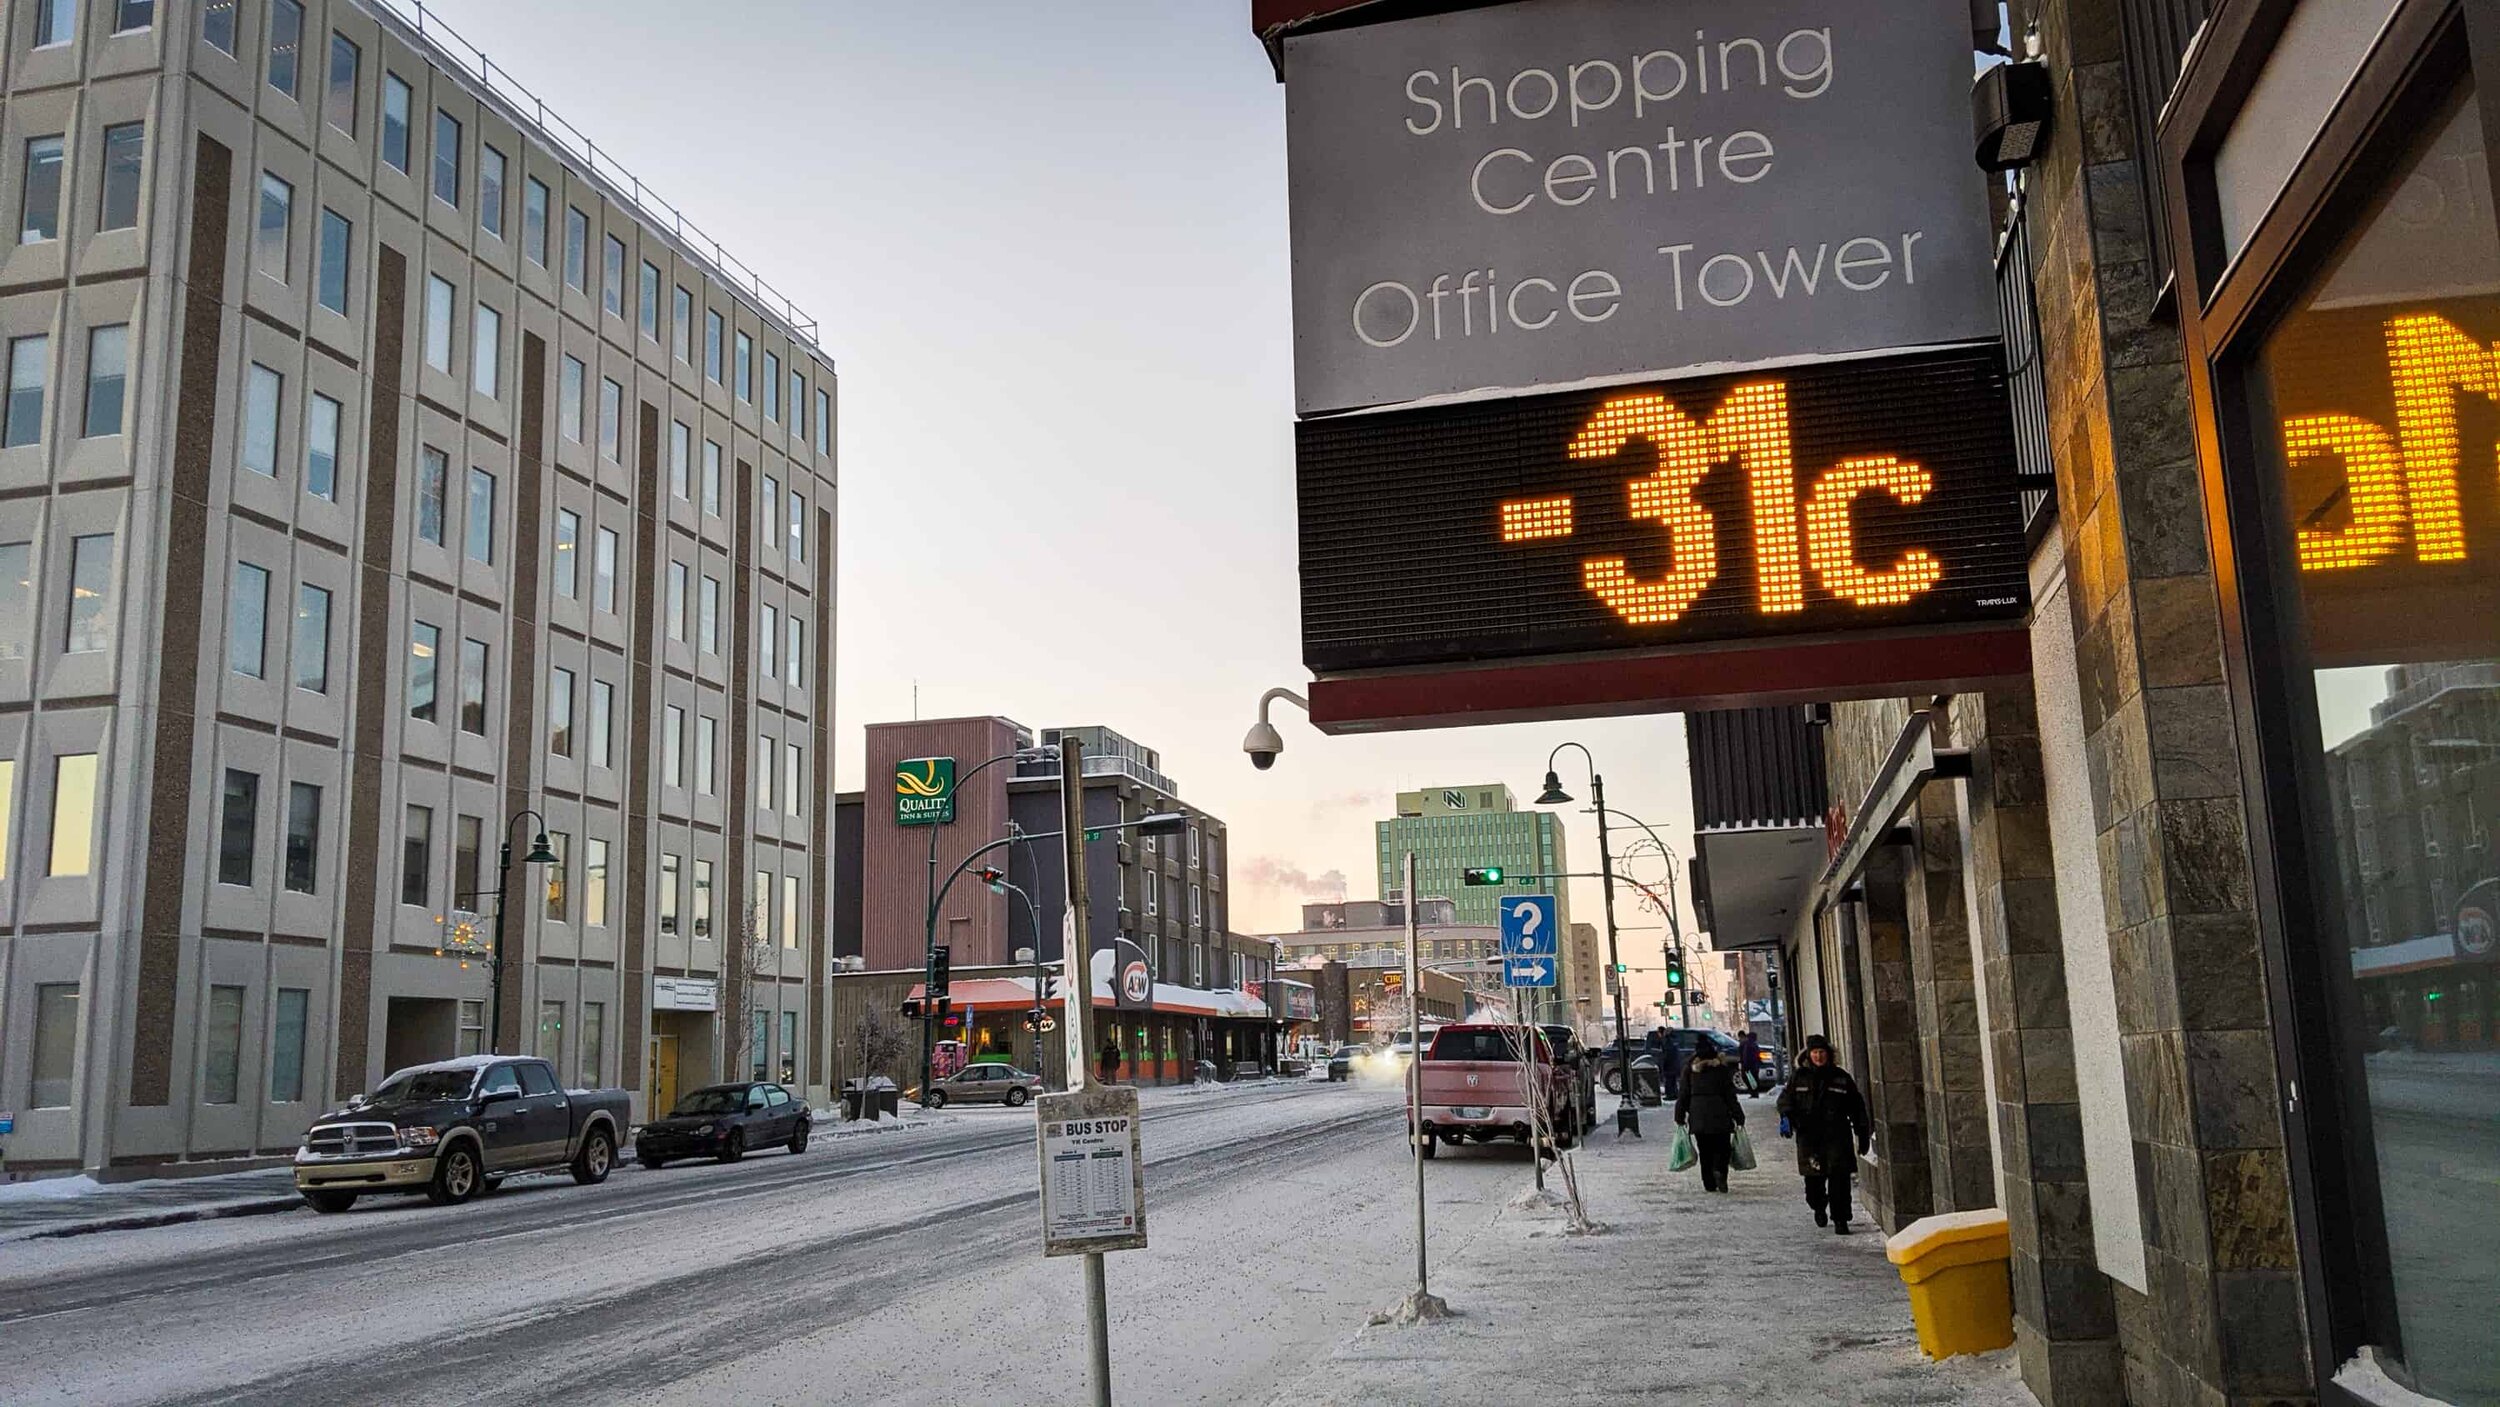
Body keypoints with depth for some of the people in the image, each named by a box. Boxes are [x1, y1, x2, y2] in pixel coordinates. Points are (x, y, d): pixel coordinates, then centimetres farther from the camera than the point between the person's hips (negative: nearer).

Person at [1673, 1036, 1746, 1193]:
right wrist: (1739, 1118, 2)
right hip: (1719, 1115, -2)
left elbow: (1683, 1095, 6)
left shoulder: (1690, 1068, 5)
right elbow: (1730, 1095, -2)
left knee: (1705, 1151, 10)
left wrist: (1680, 1118, 11)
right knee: (1721, 1147, 8)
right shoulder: (1722, 1068, -1)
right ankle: (1719, 1171, -19)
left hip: (1697, 1116, 2)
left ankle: (1709, 1184, 6)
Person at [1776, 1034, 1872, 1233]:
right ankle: (1819, 1208, 33)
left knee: (1839, 1177, -9)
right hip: (1809, 1137, 1)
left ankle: (1840, 1219, -1)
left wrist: (1863, 1134, 9)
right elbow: (1785, 1099, 11)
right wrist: (1787, 1117, -10)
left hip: (1837, 1136, -1)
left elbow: (1857, 1107, 11)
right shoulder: (1799, 1077, 8)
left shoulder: (1841, 1077, 7)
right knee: (1814, 1178, 4)